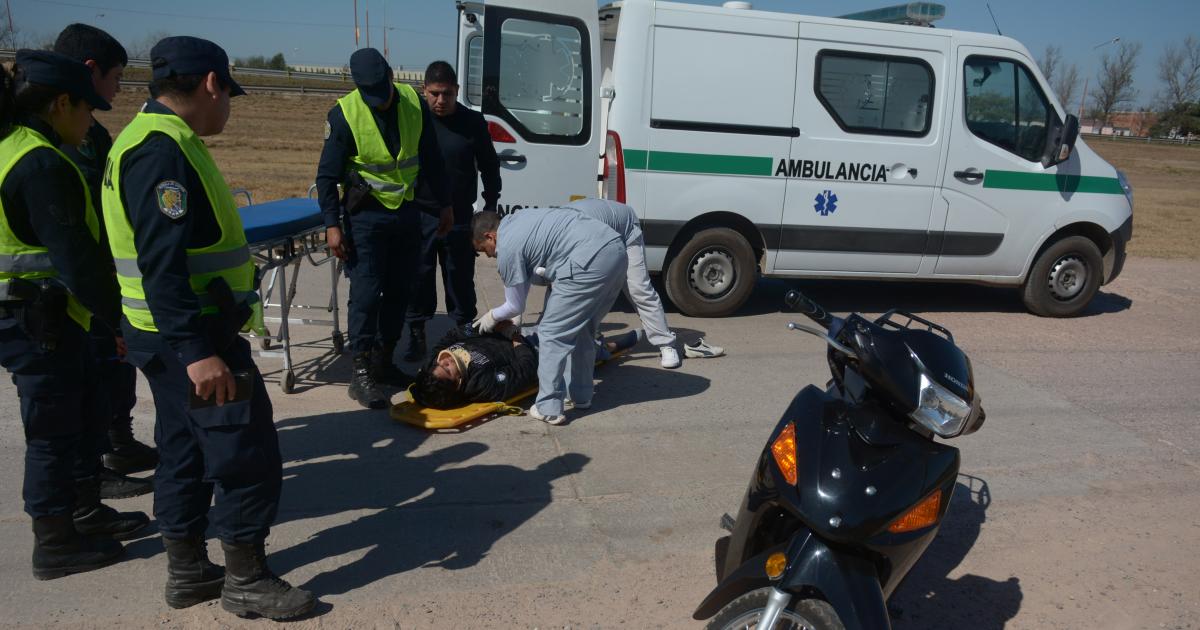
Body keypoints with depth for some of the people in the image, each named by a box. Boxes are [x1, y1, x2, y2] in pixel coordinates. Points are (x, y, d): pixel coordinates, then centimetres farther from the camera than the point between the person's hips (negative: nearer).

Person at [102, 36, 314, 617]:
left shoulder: (151, 139, 14)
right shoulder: (164, 150, -19)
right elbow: (163, 263, -27)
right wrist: (197, 352, -30)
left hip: (172, 333, 11)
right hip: (190, 335, -11)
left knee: (185, 449, 17)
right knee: (248, 453, -2)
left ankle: (186, 572, 29)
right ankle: (246, 580, 11)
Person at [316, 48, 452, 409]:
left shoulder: (414, 103, -3)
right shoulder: (344, 114, -14)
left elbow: (431, 159, 8)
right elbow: (327, 176, -9)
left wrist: (443, 204, 10)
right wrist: (332, 224, -15)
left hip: (406, 211, 5)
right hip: (367, 214, -4)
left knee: (399, 291, 11)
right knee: (366, 294, -7)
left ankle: (384, 362, 24)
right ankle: (361, 375, 1)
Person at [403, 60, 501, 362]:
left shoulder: (473, 122, 1)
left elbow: (489, 167, 9)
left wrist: (490, 207, 4)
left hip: (459, 218, 0)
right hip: (419, 216, 0)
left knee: (460, 278, 9)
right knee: (418, 277, 6)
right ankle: (416, 335, 20)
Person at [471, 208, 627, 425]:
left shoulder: (506, 248, 0)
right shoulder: (516, 220, 25)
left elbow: (516, 306, 11)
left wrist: (493, 316, 30)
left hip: (590, 262, -10)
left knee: (551, 333, 0)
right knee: (582, 330, 22)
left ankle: (548, 409, 2)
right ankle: (580, 395, 32)